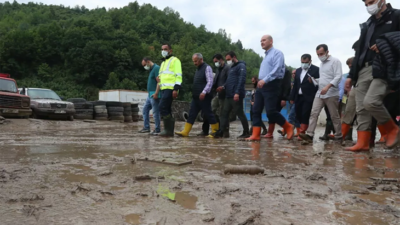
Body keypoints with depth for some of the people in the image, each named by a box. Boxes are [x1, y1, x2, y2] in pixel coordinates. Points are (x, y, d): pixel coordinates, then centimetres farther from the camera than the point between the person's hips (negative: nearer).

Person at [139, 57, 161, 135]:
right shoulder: (151, 69, 19)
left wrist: (156, 93, -23)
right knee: (145, 109, 12)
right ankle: (146, 127, 18)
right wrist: (151, 94, 20)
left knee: (155, 112, -5)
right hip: (150, 95, 11)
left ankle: (157, 129, 3)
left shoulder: (156, 68, -11)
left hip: (154, 95, -10)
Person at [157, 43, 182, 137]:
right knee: (167, 110, 7)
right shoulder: (163, 63, 27)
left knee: (162, 107, -17)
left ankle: (168, 129, -12)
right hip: (164, 89, 9)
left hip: (170, 89, -9)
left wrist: (176, 89, -20)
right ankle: (170, 131, 11)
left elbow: (178, 76, -11)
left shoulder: (175, 60, 0)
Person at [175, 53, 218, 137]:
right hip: (196, 97, 9)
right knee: (192, 114, 4)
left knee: (208, 114, -3)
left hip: (203, 97, -8)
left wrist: (204, 92, -26)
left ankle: (216, 132, 8)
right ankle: (185, 132, 5)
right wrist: (193, 93, 18)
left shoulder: (207, 68, -6)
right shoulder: (198, 69, 20)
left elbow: (210, 82, -16)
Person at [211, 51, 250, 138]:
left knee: (240, 113, -3)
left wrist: (237, 93, -23)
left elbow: (242, 80, -16)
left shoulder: (241, 66, -5)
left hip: (236, 96, -9)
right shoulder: (231, 67, 23)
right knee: (224, 113, 4)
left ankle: (246, 132, 8)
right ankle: (220, 132, 5)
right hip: (228, 95, 9)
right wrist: (223, 87, 9)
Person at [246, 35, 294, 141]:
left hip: (272, 85, -9)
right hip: (262, 86, 9)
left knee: (270, 111, -12)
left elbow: (277, 69, -18)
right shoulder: (265, 56, 22)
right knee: (256, 110, 1)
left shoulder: (277, 53, -5)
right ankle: (255, 135, 3)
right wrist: (261, 81, 13)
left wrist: (265, 80, -26)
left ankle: (288, 127, 8)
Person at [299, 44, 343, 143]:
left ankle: (339, 136, 14)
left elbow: (338, 76, -15)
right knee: (314, 113, -7)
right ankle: (309, 134, -13)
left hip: (331, 94, -7)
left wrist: (328, 86, -28)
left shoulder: (335, 61, -5)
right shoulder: (321, 64, 19)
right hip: (319, 93, 7)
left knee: (334, 116, 1)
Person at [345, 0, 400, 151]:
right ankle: (362, 143, 5)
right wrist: (351, 75, 16)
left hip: (383, 70, -6)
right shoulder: (367, 25, 23)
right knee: (361, 109, 0)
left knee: (370, 102, -23)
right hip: (363, 71, 6)